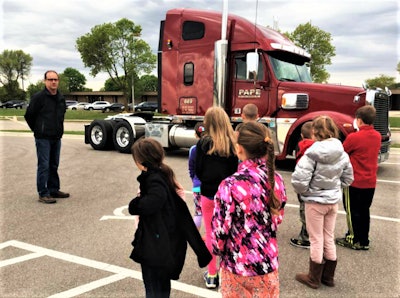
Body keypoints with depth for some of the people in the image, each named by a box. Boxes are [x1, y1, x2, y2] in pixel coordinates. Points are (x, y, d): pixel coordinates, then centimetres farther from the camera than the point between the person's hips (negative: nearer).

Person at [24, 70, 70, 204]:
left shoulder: (61, 98, 9)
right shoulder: (38, 97, -10)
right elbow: (29, 115, -4)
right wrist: (38, 130, 3)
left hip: (56, 138, 6)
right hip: (43, 138, -6)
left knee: (54, 166, 13)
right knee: (44, 166, -4)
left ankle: (54, 190, 24)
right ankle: (43, 194, 3)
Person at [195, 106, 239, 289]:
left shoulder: (203, 142, -10)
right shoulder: (232, 143, -8)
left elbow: (198, 171, -5)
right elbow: (235, 170, -4)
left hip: (208, 193, -1)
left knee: (210, 235, 12)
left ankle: (211, 275, 21)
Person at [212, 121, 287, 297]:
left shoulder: (230, 185, -24)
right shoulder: (277, 180, -7)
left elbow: (220, 229, -17)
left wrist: (218, 249, 4)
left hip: (238, 265, -4)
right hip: (269, 263, 4)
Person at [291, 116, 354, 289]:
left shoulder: (312, 153, -21)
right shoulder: (342, 153, -2)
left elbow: (299, 180, -26)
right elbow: (348, 179, 9)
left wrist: (304, 191, -7)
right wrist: (334, 187, 12)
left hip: (315, 201, -5)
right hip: (333, 201, 5)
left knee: (316, 240, 8)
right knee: (329, 238, 18)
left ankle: (314, 278, 24)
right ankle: (328, 277, 32)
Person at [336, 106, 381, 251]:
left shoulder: (354, 137, -19)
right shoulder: (377, 136, 3)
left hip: (355, 182, -6)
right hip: (371, 182, 6)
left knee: (352, 211, 7)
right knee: (364, 211, 16)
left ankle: (353, 240, 16)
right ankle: (364, 241, 24)